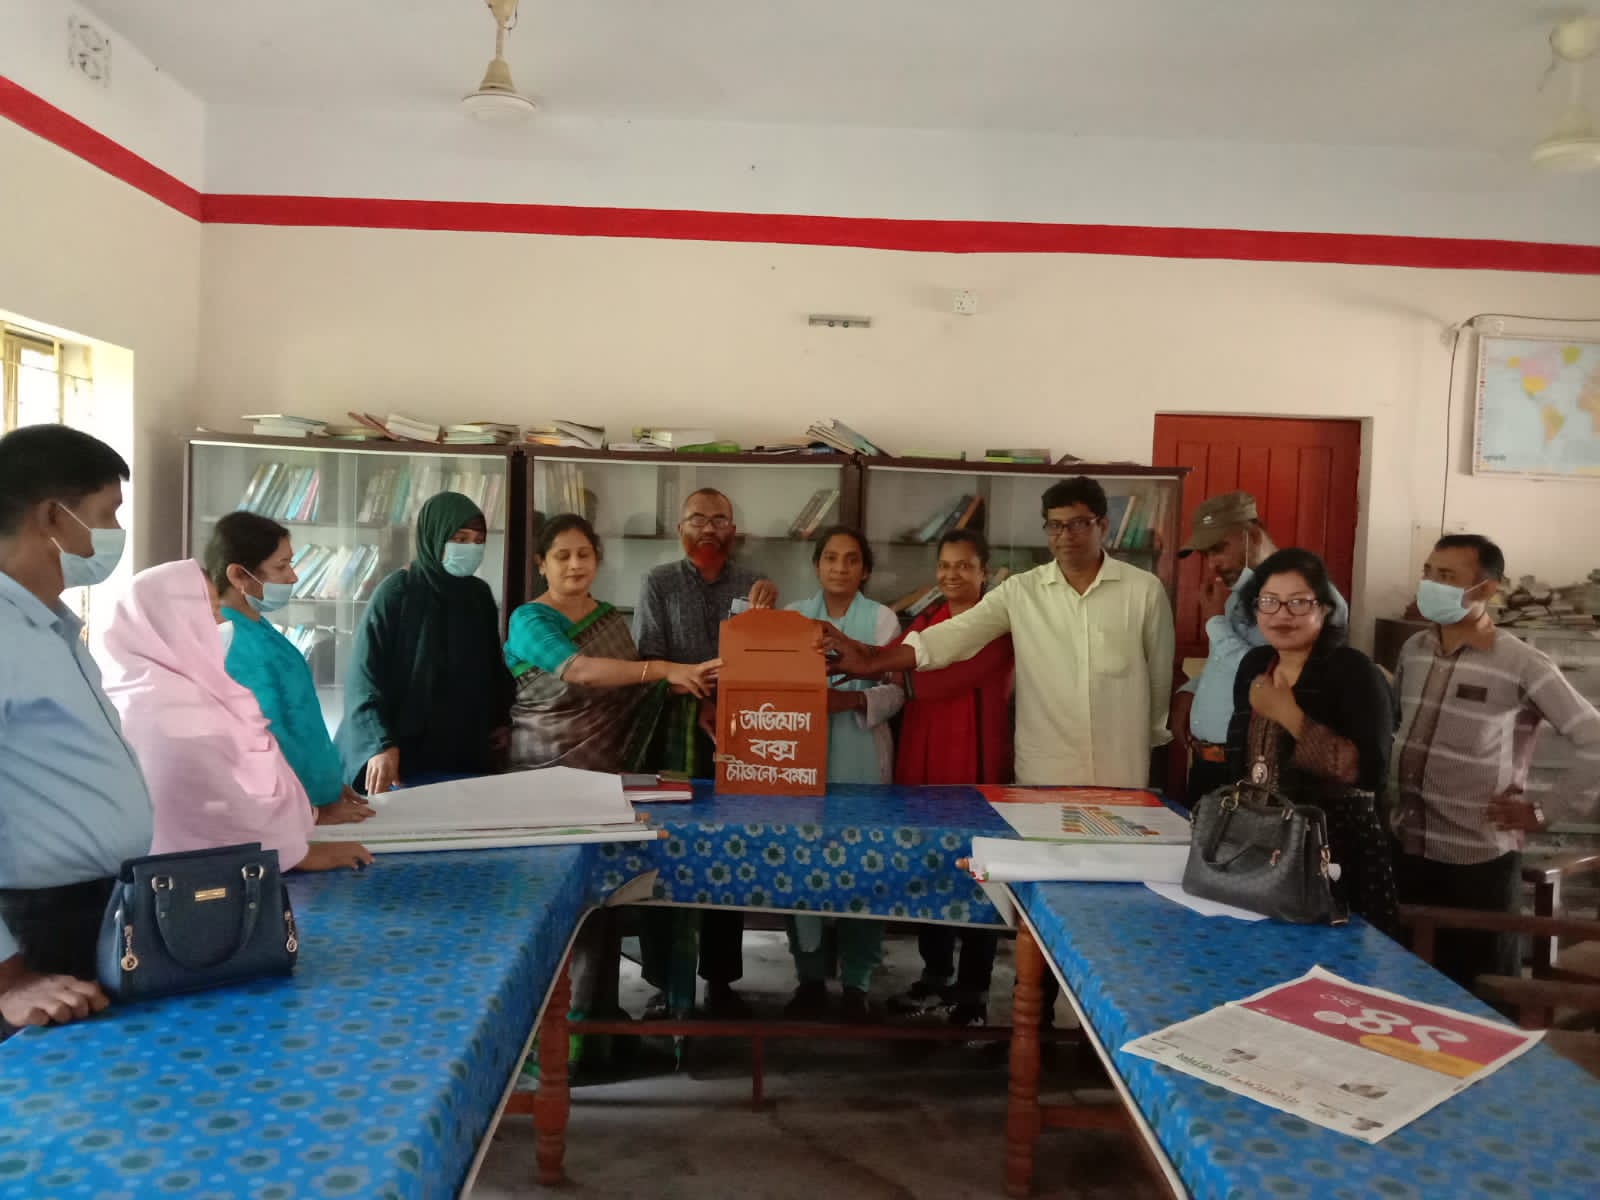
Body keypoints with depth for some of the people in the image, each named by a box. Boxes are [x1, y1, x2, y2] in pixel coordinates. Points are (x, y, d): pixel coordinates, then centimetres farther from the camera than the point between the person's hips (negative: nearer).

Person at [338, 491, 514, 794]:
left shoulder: (480, 594, 6)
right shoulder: (396, 593, -10)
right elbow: (365, 674, -14)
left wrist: (502, 720, 9)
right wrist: (381, 743, -25)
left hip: (468, 751, 5)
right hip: (407, 752, -5)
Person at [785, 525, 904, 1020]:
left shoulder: (882, 618, 5)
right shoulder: (793, 615, 11)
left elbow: (896, 690, -1)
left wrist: (853, 699, -19)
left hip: (860, 757, -1)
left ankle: (856, 981, 11)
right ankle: (810, 975, 15)